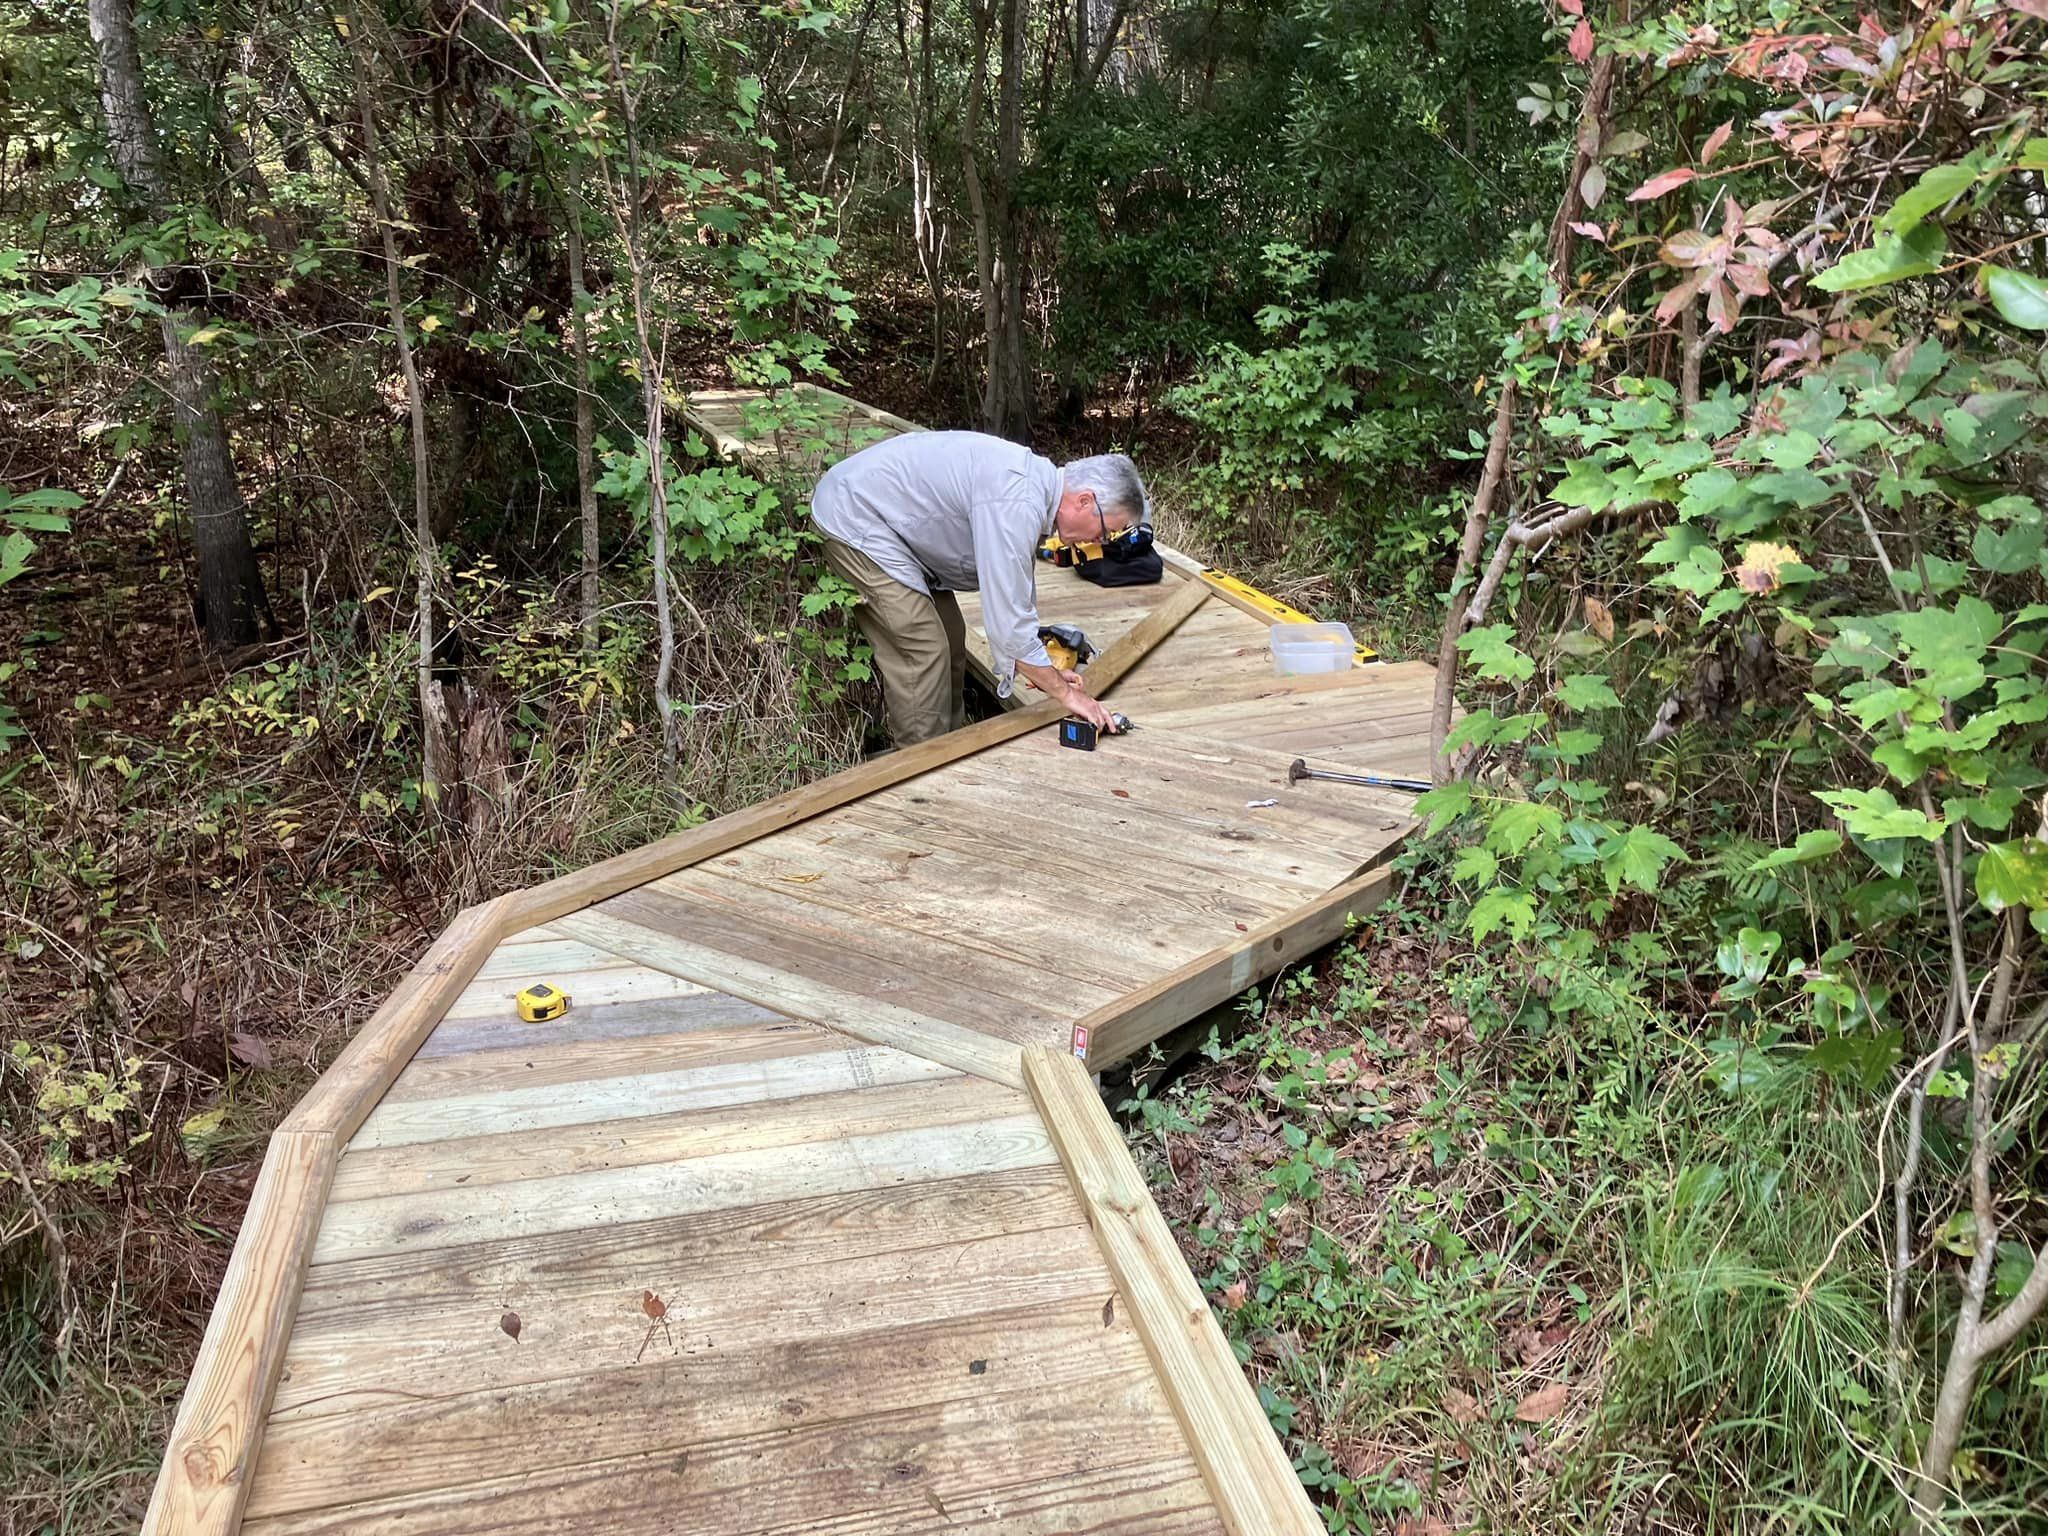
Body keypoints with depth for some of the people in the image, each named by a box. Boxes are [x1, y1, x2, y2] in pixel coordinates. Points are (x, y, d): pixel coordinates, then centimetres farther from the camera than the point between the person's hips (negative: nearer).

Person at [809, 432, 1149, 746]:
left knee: (949, 640, 11)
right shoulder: (1016, 505, -29)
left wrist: (1048, 673, 18)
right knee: (923, 652, -11)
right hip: (853, 517, -10)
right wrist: (1066, 693, -17)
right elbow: (1008, 621, -28)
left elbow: (1018, 600, 15)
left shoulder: (1037, 481, 3)